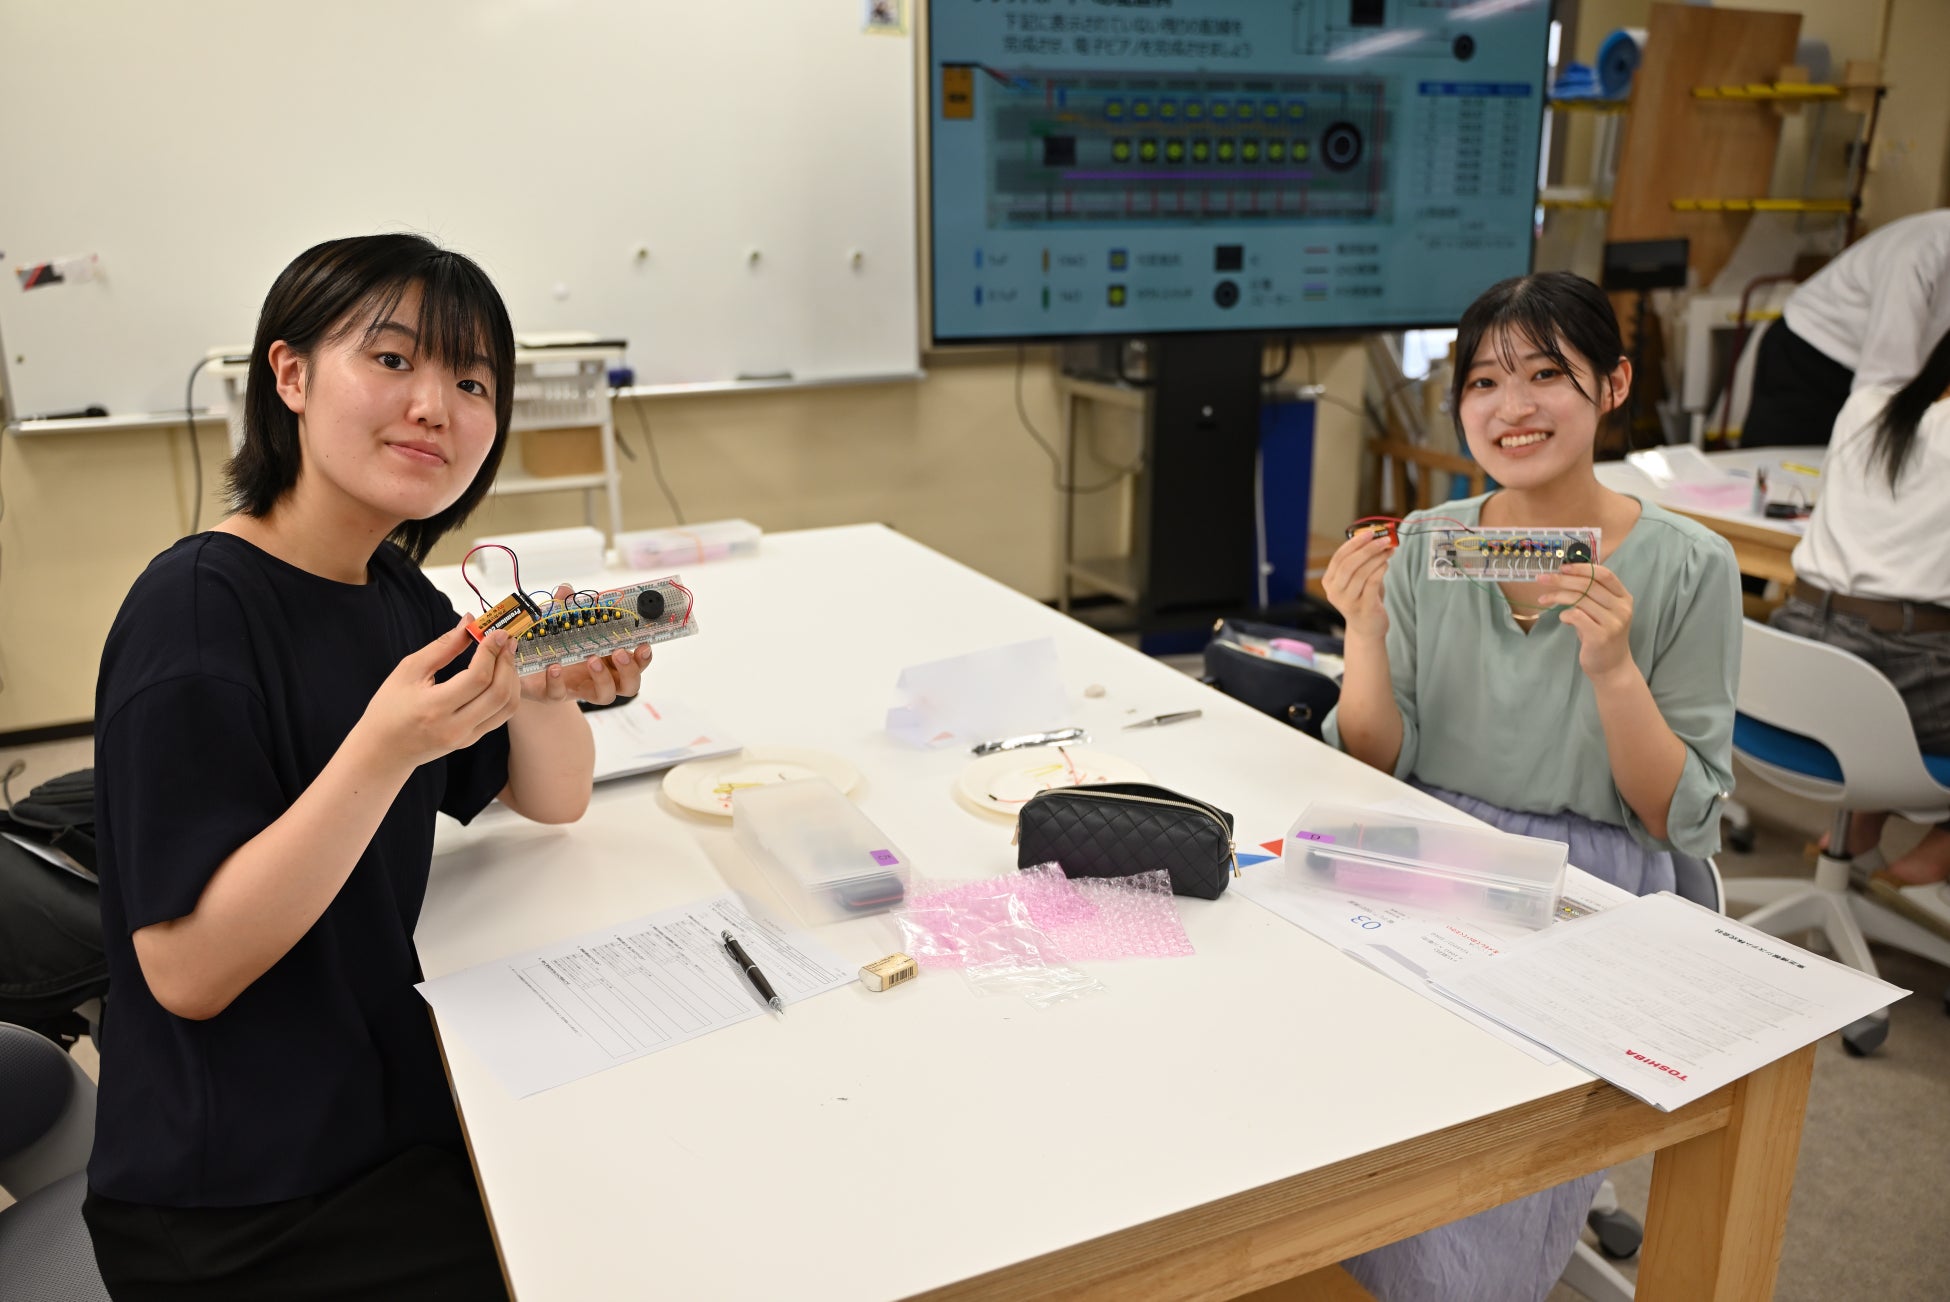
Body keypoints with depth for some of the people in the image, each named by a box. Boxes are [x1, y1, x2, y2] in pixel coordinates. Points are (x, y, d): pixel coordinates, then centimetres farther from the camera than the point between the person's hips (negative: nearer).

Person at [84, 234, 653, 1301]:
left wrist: (545, 688, -14)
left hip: (393, 1110, 7)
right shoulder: (196, 609, -21)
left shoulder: (395, 593, 3)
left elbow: (551, 802, 8)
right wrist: (385, 748, -33)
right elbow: (184, 973, -22)